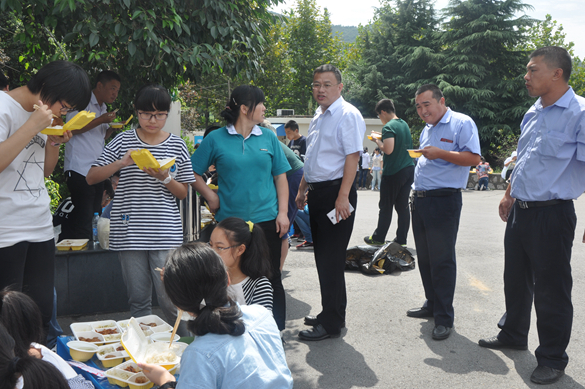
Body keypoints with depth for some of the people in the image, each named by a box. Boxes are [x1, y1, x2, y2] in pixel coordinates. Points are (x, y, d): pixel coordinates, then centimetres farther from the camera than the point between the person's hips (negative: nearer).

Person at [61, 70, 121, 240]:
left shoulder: (103, 108, 23)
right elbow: (72, 128, -17)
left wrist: (113, 127, 10)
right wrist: (101, 120, -16)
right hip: (80, 171, -9)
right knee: (83, 221, -12)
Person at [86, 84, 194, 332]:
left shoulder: (177, 146, 5)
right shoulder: (123, 141, 5)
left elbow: (183, 193, 8)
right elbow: (91, 178, 2)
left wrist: (165, 177, -12)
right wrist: (121, 163, -14)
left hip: (166, 234, -1)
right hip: (130, 233, 1)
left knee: (170, 298, -5)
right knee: (138, 299, 8)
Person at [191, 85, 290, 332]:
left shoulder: (268, 138, 8)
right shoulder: (216, 139, 1)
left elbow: (281, 177, 8)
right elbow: (192, 173, 6)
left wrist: (283, 212, 1)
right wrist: (210, 195, -3)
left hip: (266, 219, 2)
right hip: (230, 220, -1)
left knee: (270, 277, 4)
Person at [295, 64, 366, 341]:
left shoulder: (348, 115, -11)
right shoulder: (318, 117, 16)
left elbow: (352, 157, -19)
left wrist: (343, 197, -25)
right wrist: (302, 190, 23)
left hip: (336, 193, -9)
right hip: (317, 193, 9)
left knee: (331, 259, -4)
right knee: (322, 256, 15)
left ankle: (332, 323, 5)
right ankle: (330, 313, 28)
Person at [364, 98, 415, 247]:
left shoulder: (388, 127, -13)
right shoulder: (404, 124, 13)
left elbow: (388, 150, -22)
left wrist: (377, 140, -6)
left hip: (394, 172, -7)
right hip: (408, 169, 7)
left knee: (386, 207, 2)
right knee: (403, 206, 7)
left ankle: (378, 238, 11)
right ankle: (401, 239, 10)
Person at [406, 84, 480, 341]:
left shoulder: (461, 123, -7)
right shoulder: (427, 129, 18)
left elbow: (473, 158, -17)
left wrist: (440, 153, -23)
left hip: (444, 201, -8)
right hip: (420, 200, 8)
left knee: (442, 260, -6)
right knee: (424, 258, 13)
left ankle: (444, 317, 1)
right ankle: (432, 305, 27)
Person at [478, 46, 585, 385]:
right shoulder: (532, 114, 11)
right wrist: (509, 195, 23)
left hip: (552, 214, -8)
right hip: (520, 211, 8)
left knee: (551, 290, 3)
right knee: (516, 280, 20)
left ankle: (553, 359, 19)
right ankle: (512, 335, 39)